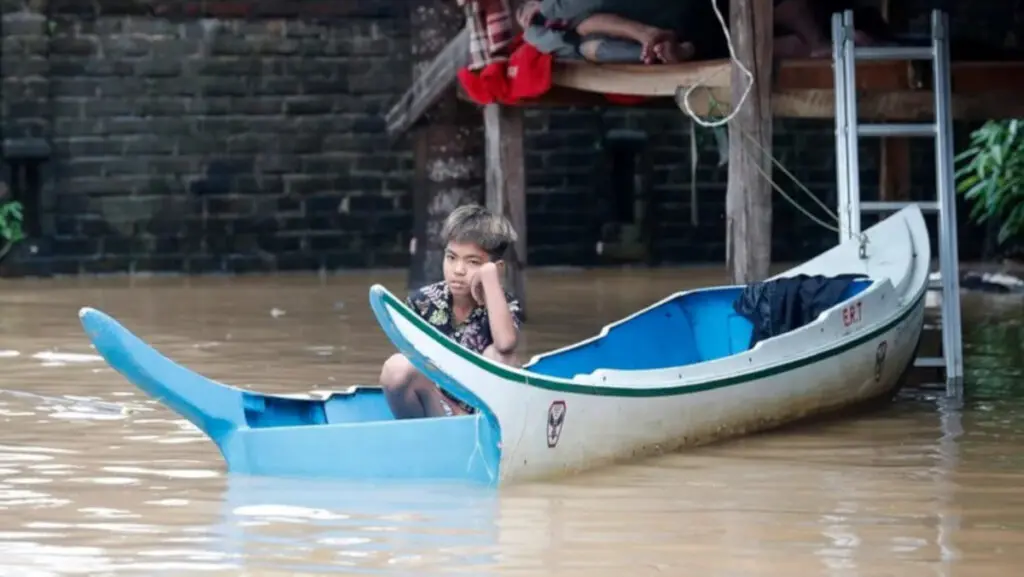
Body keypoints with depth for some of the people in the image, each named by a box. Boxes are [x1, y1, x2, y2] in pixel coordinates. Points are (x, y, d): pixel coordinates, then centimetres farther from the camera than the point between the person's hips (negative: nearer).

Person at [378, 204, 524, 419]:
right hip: (434, 414, 1)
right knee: (397, 367, -27)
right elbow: (412, 364, 2)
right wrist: (453, 413, -13)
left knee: (499, 356, -27)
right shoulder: (422, 302, -3)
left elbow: (506, 343, -33)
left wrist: (489, 275, -28)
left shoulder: (505, 307, -8)